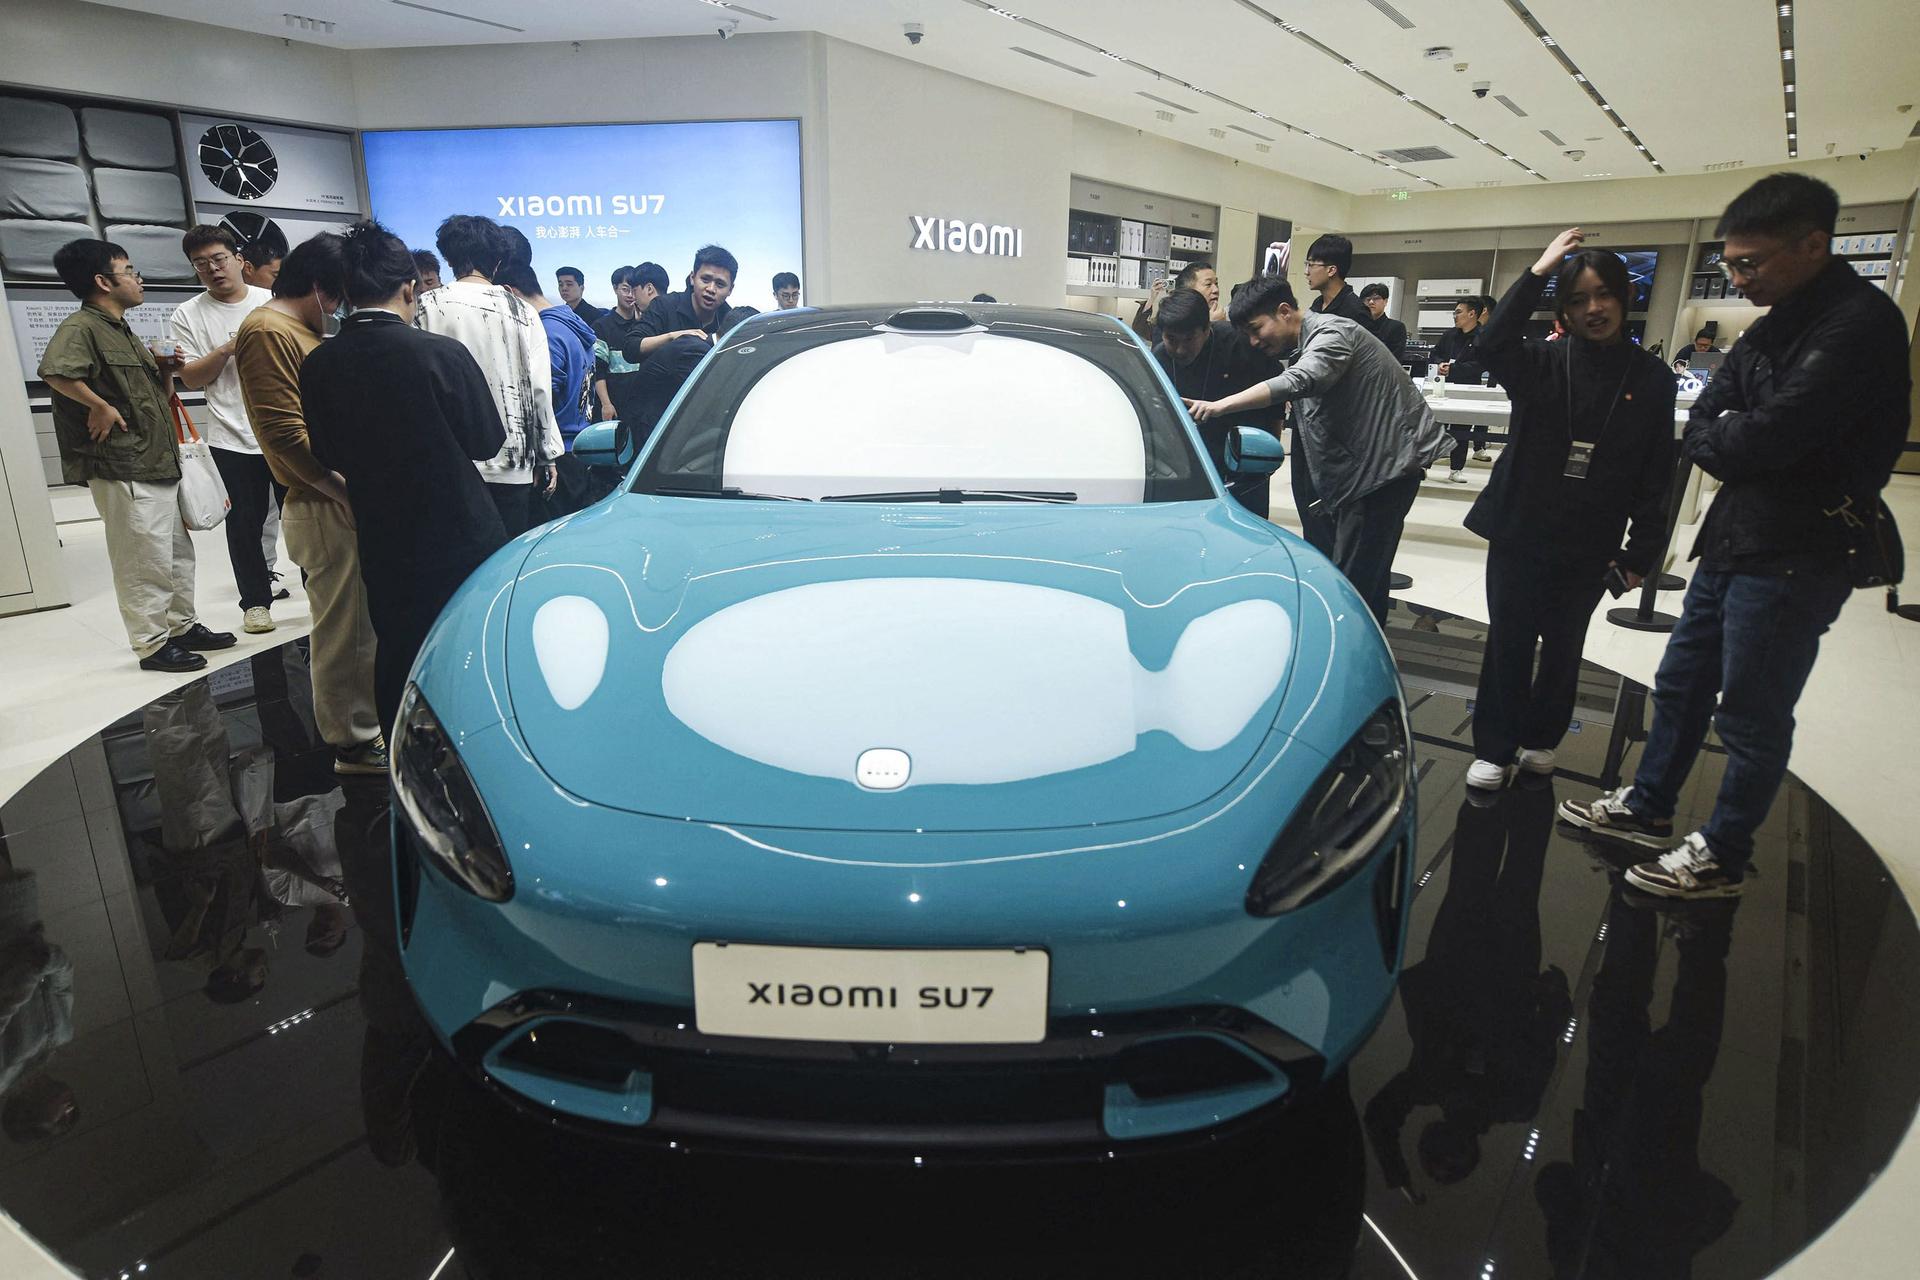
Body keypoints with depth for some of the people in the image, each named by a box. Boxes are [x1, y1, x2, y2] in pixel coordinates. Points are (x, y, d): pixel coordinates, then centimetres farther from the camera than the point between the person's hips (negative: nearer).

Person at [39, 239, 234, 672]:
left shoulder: (123, 332, 19)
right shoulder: (80, 328, -11)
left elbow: (158, 395, 26)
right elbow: (55, 372, -31)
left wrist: (167, 370, 8)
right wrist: (100, 406, -20)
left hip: (159, 465, 10)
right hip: (123, 470, -10)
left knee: (178, 554, 17)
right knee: (146, 562, -4)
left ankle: (183, 627, 29)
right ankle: (153, 645, 5)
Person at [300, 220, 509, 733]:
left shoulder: (318, 364, -6)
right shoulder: (442, 354, -18)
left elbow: (328, 454, 5)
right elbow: (486, 441, -8)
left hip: (382, 544, 4)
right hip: (460, 537, -3)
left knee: (396, 657, 17)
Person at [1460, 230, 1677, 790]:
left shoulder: (1651, 379, -1)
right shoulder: (1543, 362, -3)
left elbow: (1655, 477, 1)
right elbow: (1490, 344, -26)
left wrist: (1641, 552, 0)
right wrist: (1537, 272, -26)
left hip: (1590, 547, 1)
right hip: (1519, 533, -1)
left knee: (1563, 648, 14)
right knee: (1508, 643, 5)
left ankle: (1540, 738, 33)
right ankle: (1493, 748, 17)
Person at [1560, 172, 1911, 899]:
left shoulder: (1861, 325, -17)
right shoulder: (1778, 323, 12)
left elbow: (1766, 436, -24)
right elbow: (1701, 424, 6)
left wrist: (1717, 437, -5)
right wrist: (1733, 442, -14)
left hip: (1794, 557, -9)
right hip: (1733, 539, 9)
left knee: (1752, 717, 3)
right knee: (1681, 686, 18)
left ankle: (1721, 858, 19)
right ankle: (1648, 808, 34)